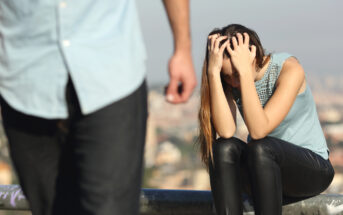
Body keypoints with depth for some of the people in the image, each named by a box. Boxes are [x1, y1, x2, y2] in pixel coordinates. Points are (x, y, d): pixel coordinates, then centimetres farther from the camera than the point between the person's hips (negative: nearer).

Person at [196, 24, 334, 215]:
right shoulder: (231, 82, -6)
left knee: (260, 148, -34)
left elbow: (258, 130, -30)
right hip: (261, 169, 4)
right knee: (224, 147, -27)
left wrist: (245, 71, -34)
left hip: (312, 167, -4)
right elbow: (226, 131, -25)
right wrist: (213, 72, -30)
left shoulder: (290, 69, -19)